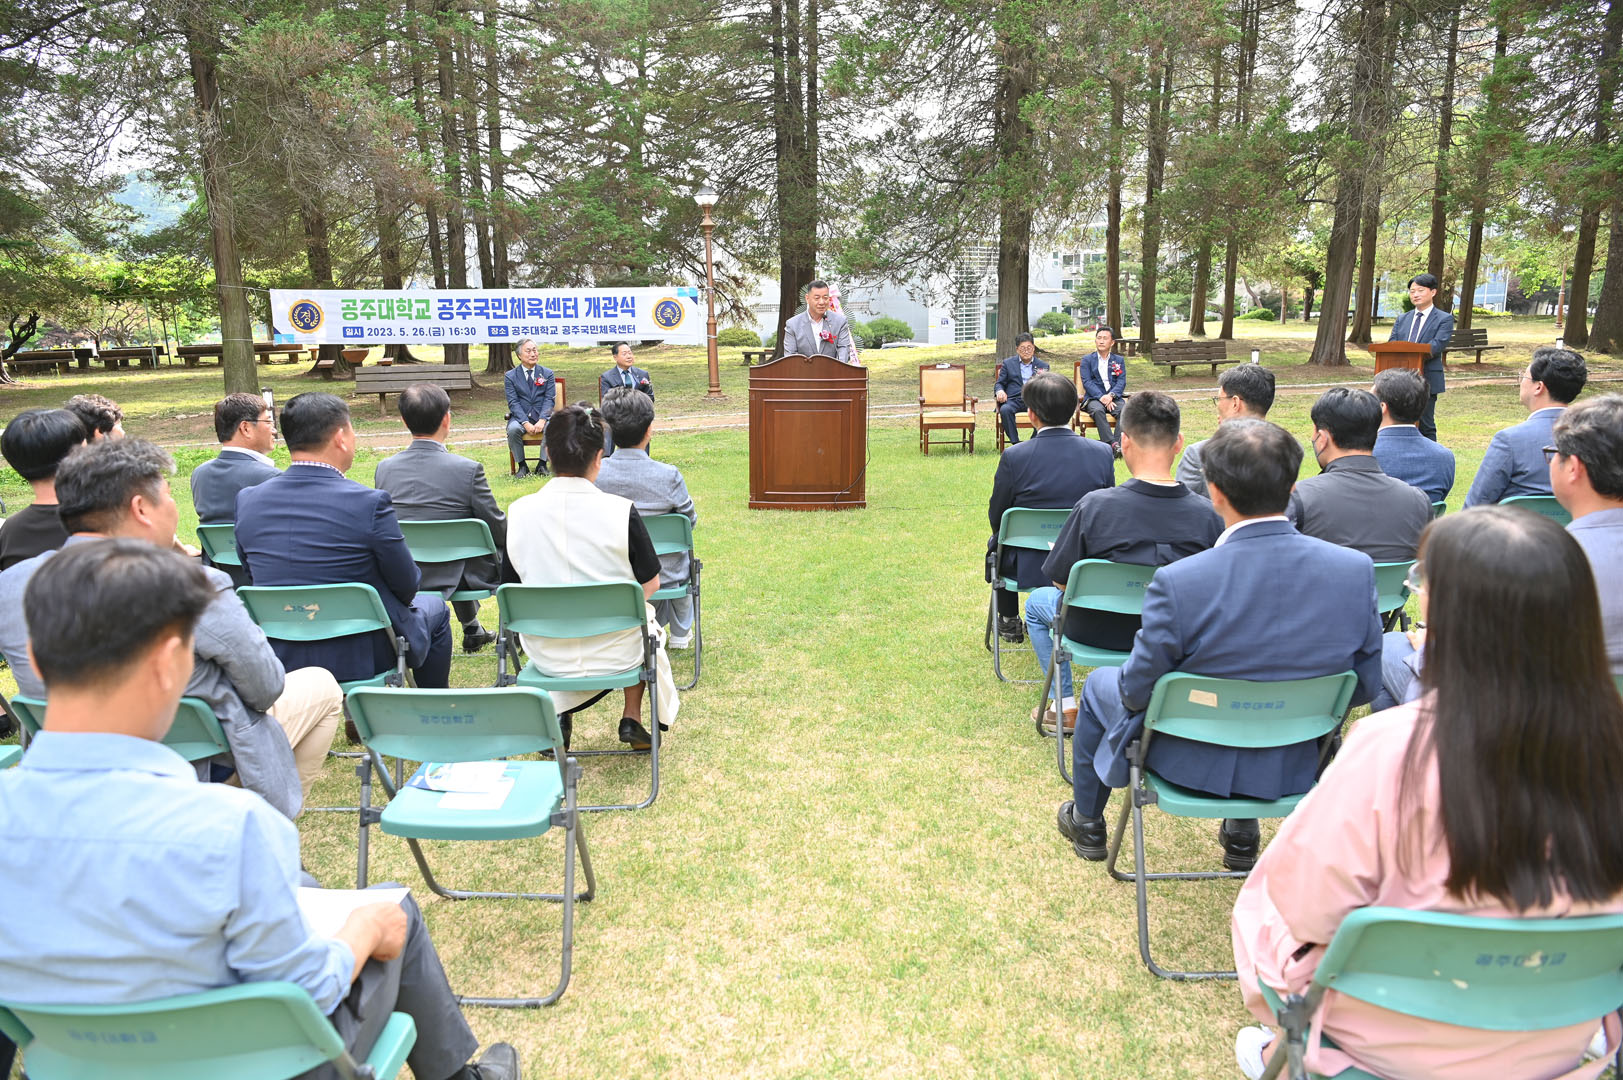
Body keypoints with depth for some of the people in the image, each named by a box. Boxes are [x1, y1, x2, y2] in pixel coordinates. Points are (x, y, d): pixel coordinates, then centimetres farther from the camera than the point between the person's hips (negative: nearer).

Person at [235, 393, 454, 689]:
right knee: (434, 608, 25)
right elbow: (407, 587, -12)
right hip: (362, 656, -5)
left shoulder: (247, 501, -6)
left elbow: (253, 576, 8)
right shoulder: (370, 502, -22)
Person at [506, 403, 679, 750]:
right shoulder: (621, 511, -19)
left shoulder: (519, 511, -12)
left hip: (546, 655, 2)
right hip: (614, 654, -2)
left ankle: (559, 713, 25)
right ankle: (632, 718, 31)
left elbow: (515, 581, 2)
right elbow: (650, 585, -8)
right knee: (645, 617, 31)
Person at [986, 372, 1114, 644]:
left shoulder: (1014, 457, -20)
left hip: (1028, 569, -2)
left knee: (996, 541, 32)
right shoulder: (1102, 453, -11)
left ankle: (1009, 622, 40)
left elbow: (996, 518, -8)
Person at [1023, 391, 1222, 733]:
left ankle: (1067, 709, 33)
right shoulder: (1208, 513, -20)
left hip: (1100, 633, -3)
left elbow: (1060, 580, -15)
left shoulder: (1094, 506, -27)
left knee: (1038, 601, 30)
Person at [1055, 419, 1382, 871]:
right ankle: (1242, 833, 49)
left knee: (1100, 685, 26)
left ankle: (1086, 823, 47)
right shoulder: (1356, 569, -19)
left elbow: (1137, 692, -19)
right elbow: (1365, 685, -7)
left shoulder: (1177, 582, -31)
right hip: (1297, 766, 4)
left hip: (1192, 763, -3)